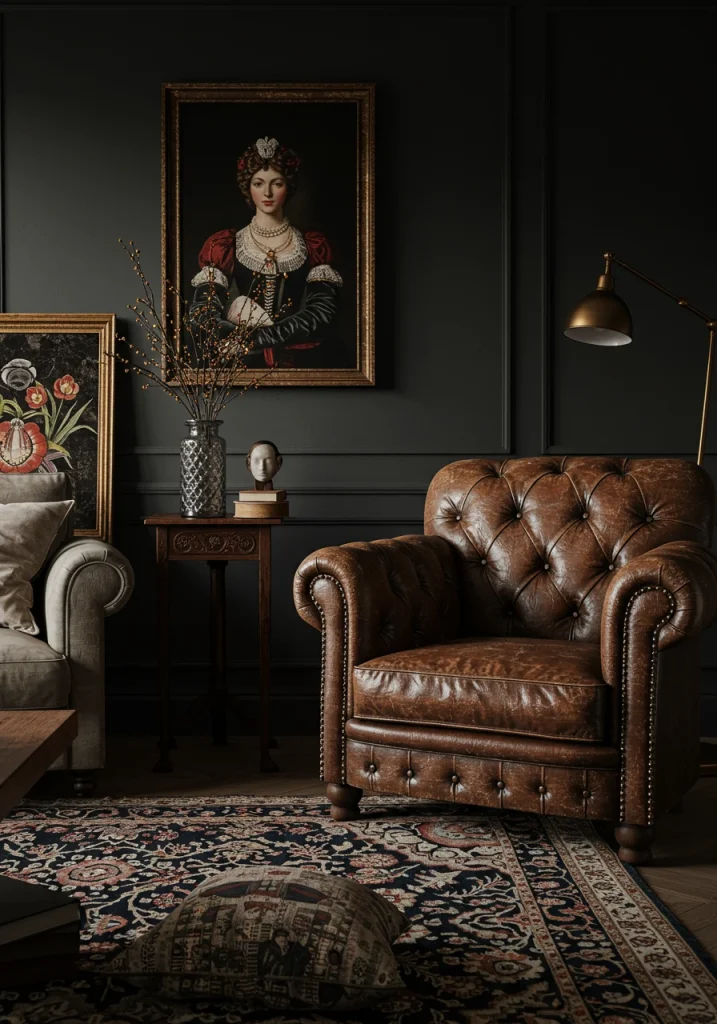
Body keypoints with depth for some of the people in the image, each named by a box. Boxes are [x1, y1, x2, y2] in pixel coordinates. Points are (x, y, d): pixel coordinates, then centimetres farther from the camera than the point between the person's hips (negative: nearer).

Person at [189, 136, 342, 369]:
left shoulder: (314, 245, 6)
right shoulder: (224, 245, 5)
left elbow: (321, 313, -8)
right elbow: (203, 312, -7)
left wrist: (251, 338, -17)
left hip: (303, 360, 2)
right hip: (247, 361, -2)